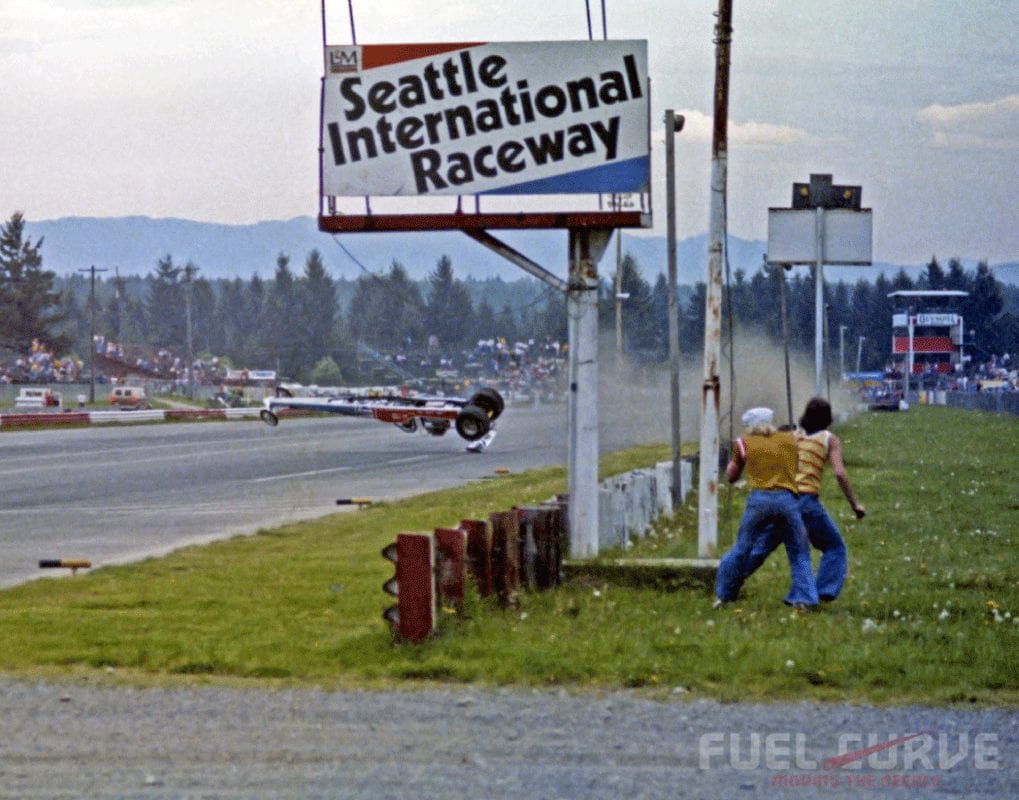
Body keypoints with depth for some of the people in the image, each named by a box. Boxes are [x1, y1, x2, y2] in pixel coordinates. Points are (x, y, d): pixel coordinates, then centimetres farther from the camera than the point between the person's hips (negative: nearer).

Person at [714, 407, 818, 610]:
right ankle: (802, 599, -2)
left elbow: (731, 477, 20)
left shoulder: (744, 443, 11)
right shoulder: (791, 439, 16)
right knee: (798, 553, 10)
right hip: (787, 500, 0)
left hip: (759, 499, 0)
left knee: (742, 549, 12)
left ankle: (723, 596, 17)